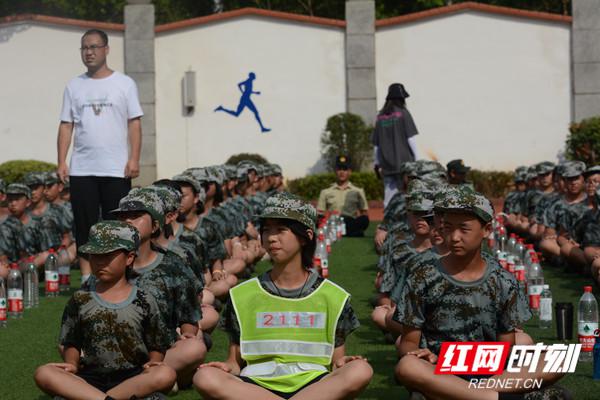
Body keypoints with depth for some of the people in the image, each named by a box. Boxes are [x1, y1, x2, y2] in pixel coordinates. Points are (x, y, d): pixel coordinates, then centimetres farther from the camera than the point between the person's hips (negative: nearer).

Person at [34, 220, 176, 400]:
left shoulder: (144, 301, 5)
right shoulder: (80, 299, 8)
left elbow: (157, 346, 10)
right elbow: (72, 344, 13)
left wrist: (153, 363, -10)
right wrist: (72, 364, -7)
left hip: (132, 378, -1)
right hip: (90, 377, 1)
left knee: (166, 375, -34)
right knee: (43, 374, -27)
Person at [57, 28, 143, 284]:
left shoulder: (124, 83, 4)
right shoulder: (74, 86, 11)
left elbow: (134, 123, 0)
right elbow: (66, 126, 8)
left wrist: (134, 159, -10)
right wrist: (62, 162, -1)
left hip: (116, 168, -2)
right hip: (81, 169, 2)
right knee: (84, 224, 3)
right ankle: (87, 277, 8)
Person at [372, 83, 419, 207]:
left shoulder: (381, 117, 9)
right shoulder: (403, 113, -3)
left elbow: (376, 144, 11)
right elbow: (410, 138, -6)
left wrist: (377, 163, 18)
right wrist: (416, 159, -1)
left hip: (387, 164, 4)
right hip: (404, 162, -4)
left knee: (389, 199, 5)